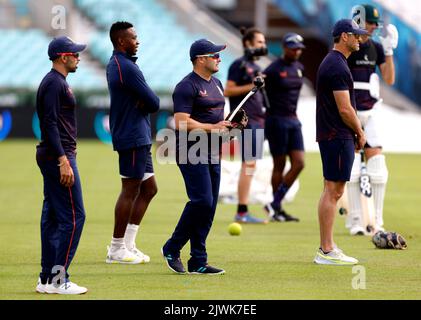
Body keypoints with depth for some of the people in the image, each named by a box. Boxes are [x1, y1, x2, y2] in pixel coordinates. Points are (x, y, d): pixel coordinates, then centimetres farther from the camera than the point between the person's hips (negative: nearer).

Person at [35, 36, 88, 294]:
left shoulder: (57, 82, 19)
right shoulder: (54, 83, -13)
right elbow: (50, 124, -20)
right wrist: (63, 160, -25)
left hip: (53, 157, 11)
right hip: (58, 156, -11)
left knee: (53, 217, 10)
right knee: (73, 216, -10)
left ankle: (47, 279, 12)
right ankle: (58, 280, -11)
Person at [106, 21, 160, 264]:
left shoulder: (115, 64, 16)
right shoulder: (127, 68, -17)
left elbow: (148, 100, 16)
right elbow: (154, 103, -16)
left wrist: (143, 102, -5)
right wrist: (146, 103, 4)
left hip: (139, 137, 11)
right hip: (133, 137, -11)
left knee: (149, 189, 14)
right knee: (130, 190, -6)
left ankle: (128, 244, 15)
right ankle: (117, 249, -1)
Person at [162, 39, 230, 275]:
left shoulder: (216, 84, 18)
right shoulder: (187, 87, -11)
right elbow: (181, 122, -19)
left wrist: (230, 125, 7)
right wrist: (212, 128, -19)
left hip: (212, 154, 9)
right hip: (192, 153, -9)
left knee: (209, 206, 6)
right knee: (202, 201, -16)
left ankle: (198, 262, 9)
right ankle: (172, 249, -1)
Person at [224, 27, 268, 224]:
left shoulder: (256, 67, 22)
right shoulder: (239, 65, -6)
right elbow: (228, 91, -13)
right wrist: (251, 86, -19)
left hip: (258, 120, 10)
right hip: (246, 120, -10)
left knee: (249, 166, 9)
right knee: (249, 164, -14)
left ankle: (243, 212, 12)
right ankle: (242, 212, -15)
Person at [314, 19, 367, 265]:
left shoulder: (331, 63, 17)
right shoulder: (338, 67, -16)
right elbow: (345, 109, -18)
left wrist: (356, 130, 15)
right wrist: (360, 132, -4)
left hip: (330, 136, 11)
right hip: (338, 137, -11)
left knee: (332, 191, 12)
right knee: (333, 191, -9)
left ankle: (327, 248, 16)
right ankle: (327, 251, -8)